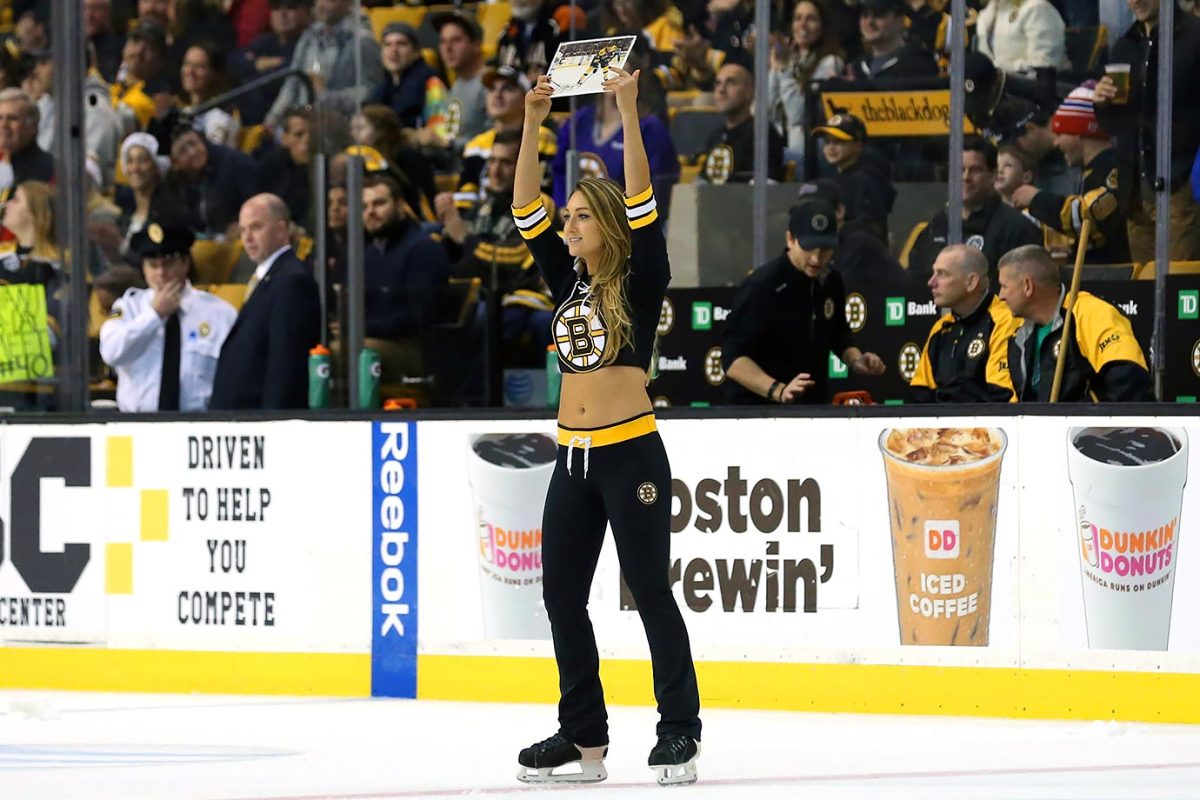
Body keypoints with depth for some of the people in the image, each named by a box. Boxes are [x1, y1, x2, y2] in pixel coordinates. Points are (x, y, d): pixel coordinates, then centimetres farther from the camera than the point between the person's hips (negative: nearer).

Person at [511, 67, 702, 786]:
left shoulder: (642, 285, -3)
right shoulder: (569, 283, 13)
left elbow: (641, 203, -13)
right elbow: (527, 212, 9)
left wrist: (629, 112, -18)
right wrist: (533, 124, 2)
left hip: (632, 455, -7)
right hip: (574, 460, 7)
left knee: (651, 591, -5)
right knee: (561, 597, 6)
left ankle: (680, 730, 1)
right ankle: (584, 735, 13)